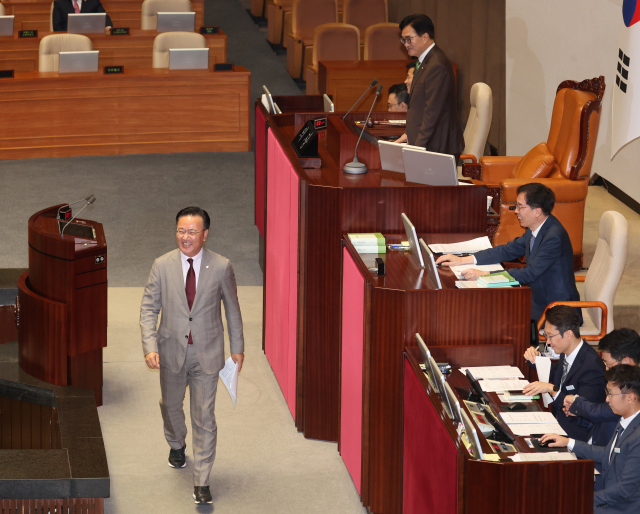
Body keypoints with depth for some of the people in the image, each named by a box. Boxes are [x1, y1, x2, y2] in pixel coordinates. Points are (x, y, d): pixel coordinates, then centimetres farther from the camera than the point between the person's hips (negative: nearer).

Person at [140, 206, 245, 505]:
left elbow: (232, 308, 3)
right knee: (170, 405, 23)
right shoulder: (162, 266, -8)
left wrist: (237, 347, 7)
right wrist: (150, 346, -16)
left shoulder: (221, 268, -10)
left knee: (204, 418, -2)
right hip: (172, 351, 2)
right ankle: (177, 445, 55)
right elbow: (149, 308, -5)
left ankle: (201, 481, 5)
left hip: (207, 354, -2)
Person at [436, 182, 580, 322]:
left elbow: (529, 274, -27)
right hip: (539, 299, 9)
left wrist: (483, 275, -27)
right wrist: (463, 260, 7)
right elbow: (508, 250, 14)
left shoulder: (554, 236, -25)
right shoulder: (535, 230, 5)